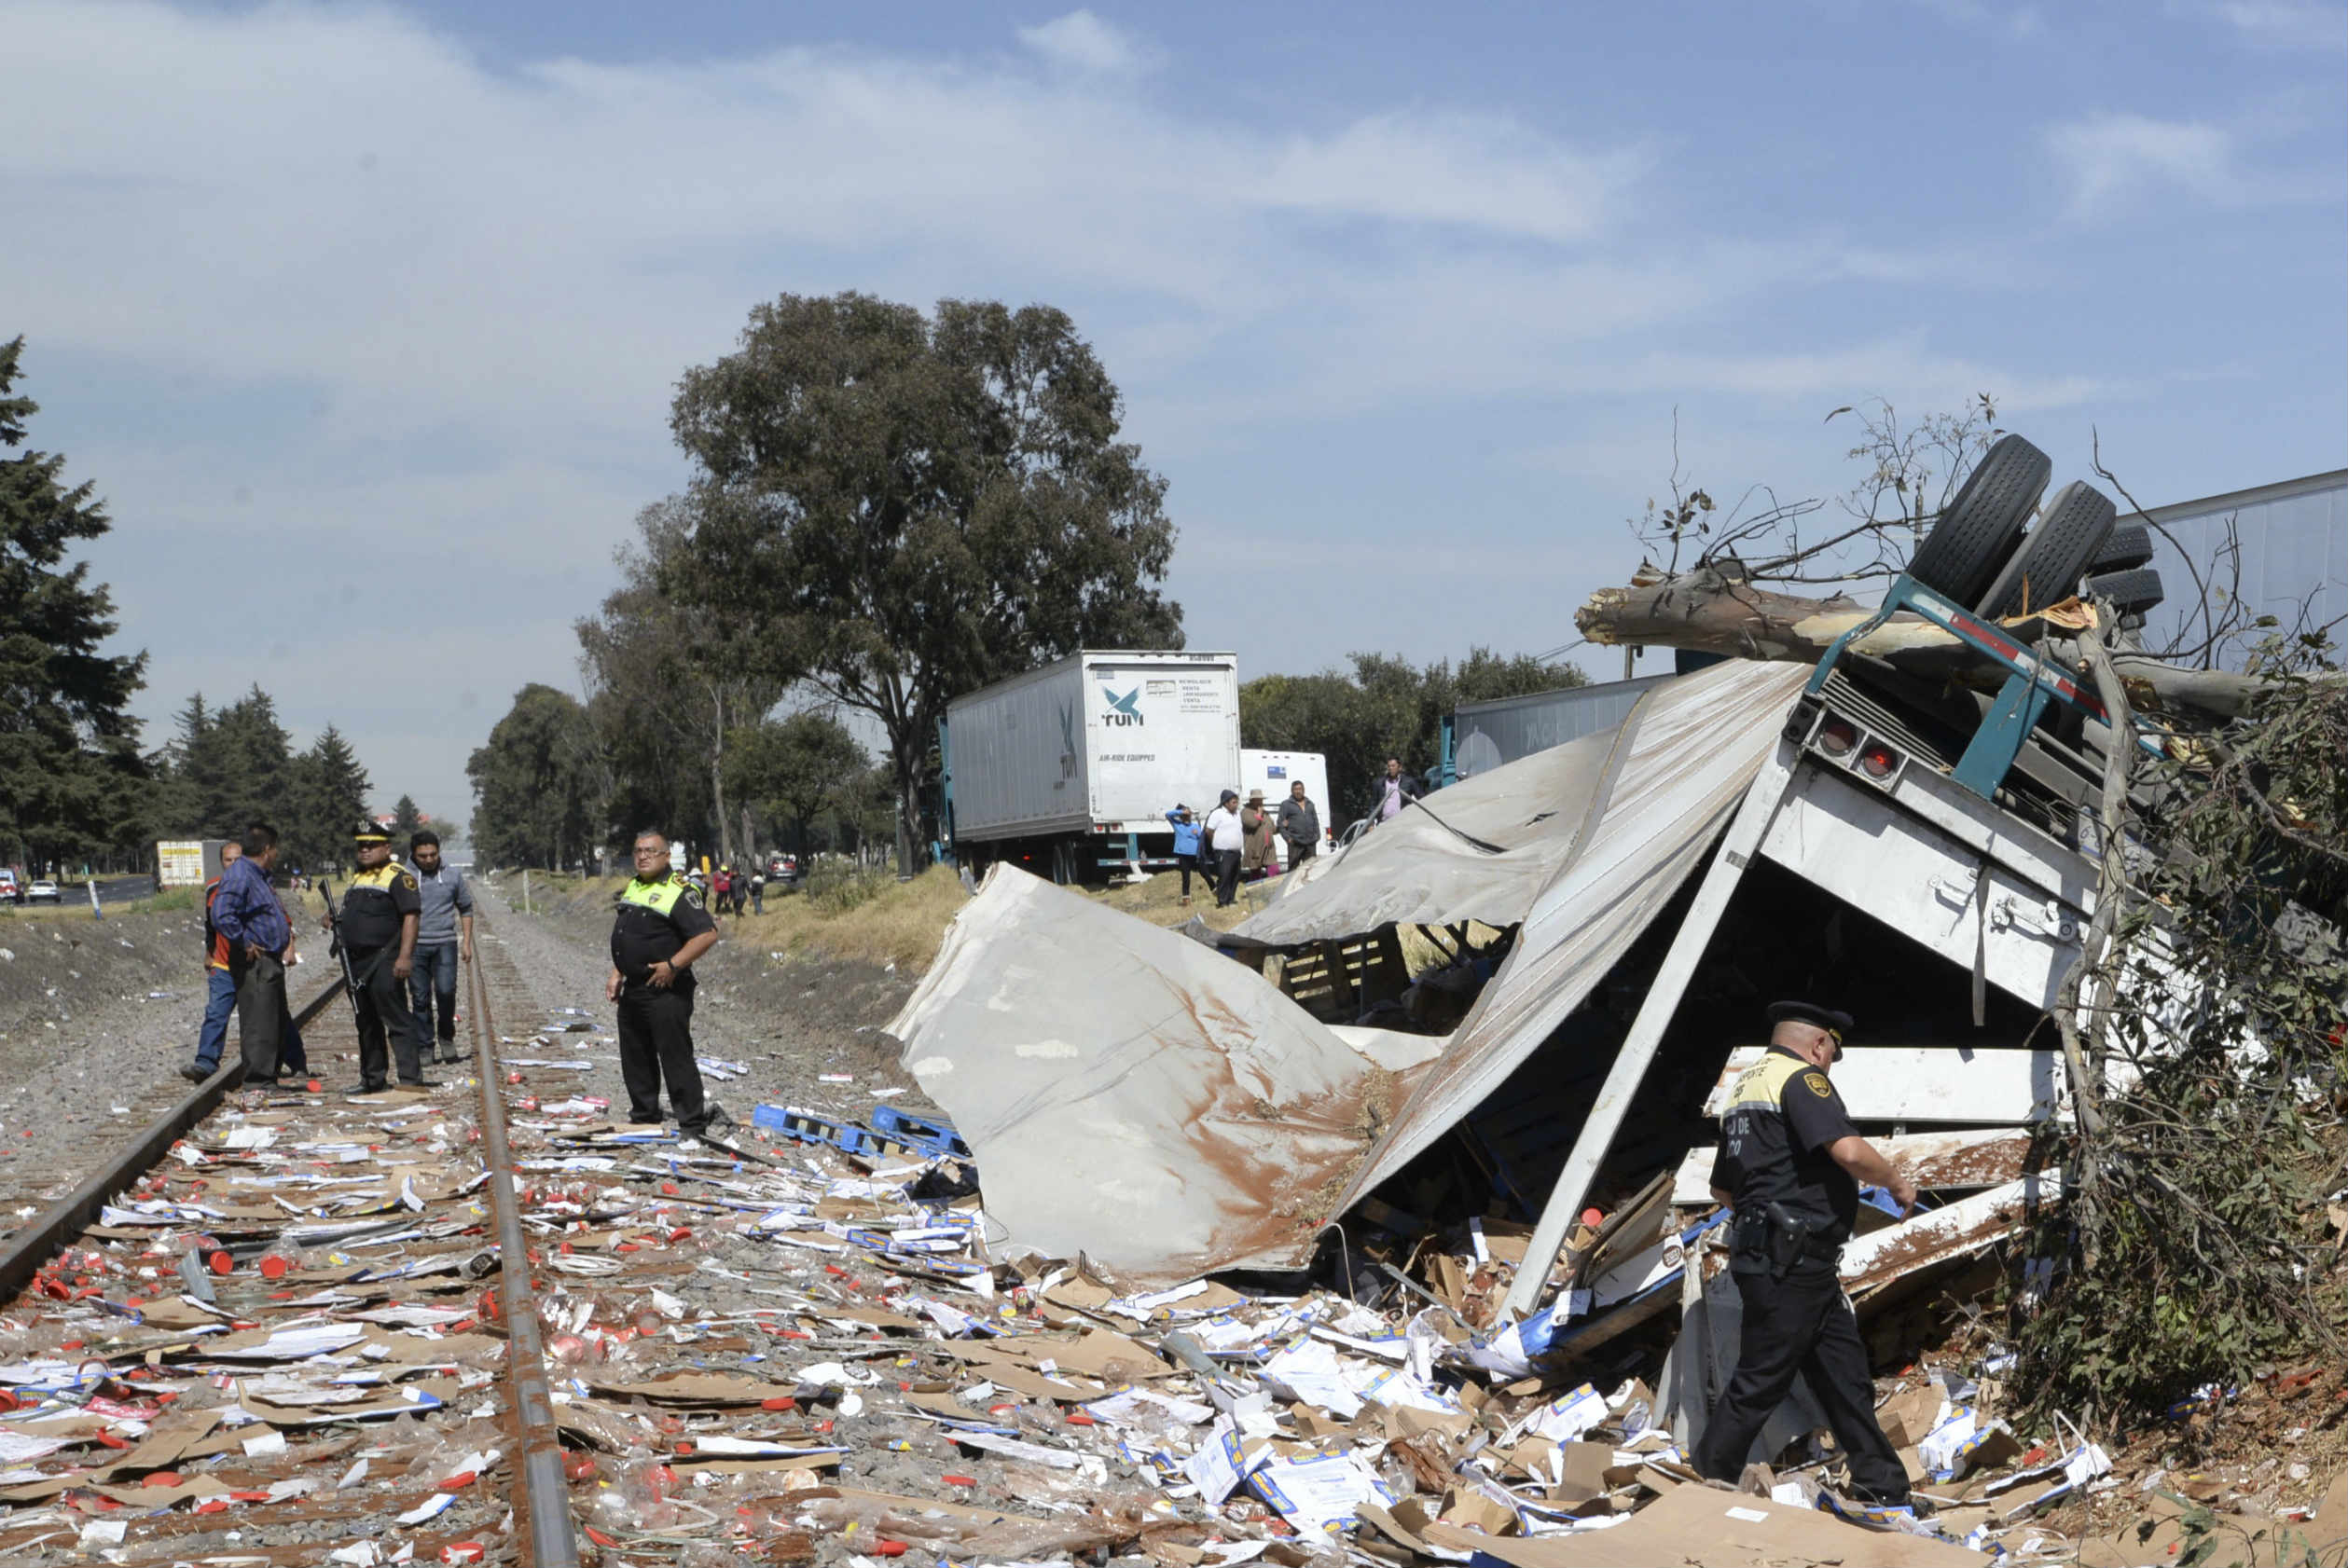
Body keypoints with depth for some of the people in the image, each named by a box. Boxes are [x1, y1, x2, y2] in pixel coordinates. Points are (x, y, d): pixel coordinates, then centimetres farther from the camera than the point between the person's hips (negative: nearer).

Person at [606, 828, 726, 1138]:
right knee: (635, 1059, 16)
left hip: (666, 992, -9)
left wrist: (673, 965, -22)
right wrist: (617, 973, 17)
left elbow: (707, 934, -22)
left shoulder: (678, 892, -14)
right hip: (633, 990, 9)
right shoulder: (632, 889, 15)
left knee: (676, 1059, -7)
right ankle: (644, 1115, 29)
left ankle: (693, 1125, -1)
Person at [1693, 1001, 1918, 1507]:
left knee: (1845, 1374, 12)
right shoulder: (1802, 1078, -9)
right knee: (1759, 1380, -2)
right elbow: (1849, 1151, -24)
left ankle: (1884, 1492, 17)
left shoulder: (1743, 1090, 21)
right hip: (1791, 1263, -10)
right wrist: (1898, 1183, -7)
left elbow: (1721, 1187, 28)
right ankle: (1706, 1492, 6)